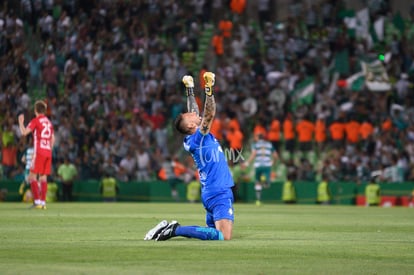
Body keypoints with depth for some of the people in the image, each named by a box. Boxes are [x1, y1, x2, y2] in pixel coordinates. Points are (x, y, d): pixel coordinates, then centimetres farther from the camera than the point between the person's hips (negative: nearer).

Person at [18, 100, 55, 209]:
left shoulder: (36, 121, -5)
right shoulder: (49, 122, 16)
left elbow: (24, 132, -13)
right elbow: (53, 139, 19)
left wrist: (21, 122, 3)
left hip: (39, 152, -6)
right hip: (48, 152, 6)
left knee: (32, 177, -4)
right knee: (43, 177, 7)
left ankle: (37, 201, -13)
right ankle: (43, 202, 3)